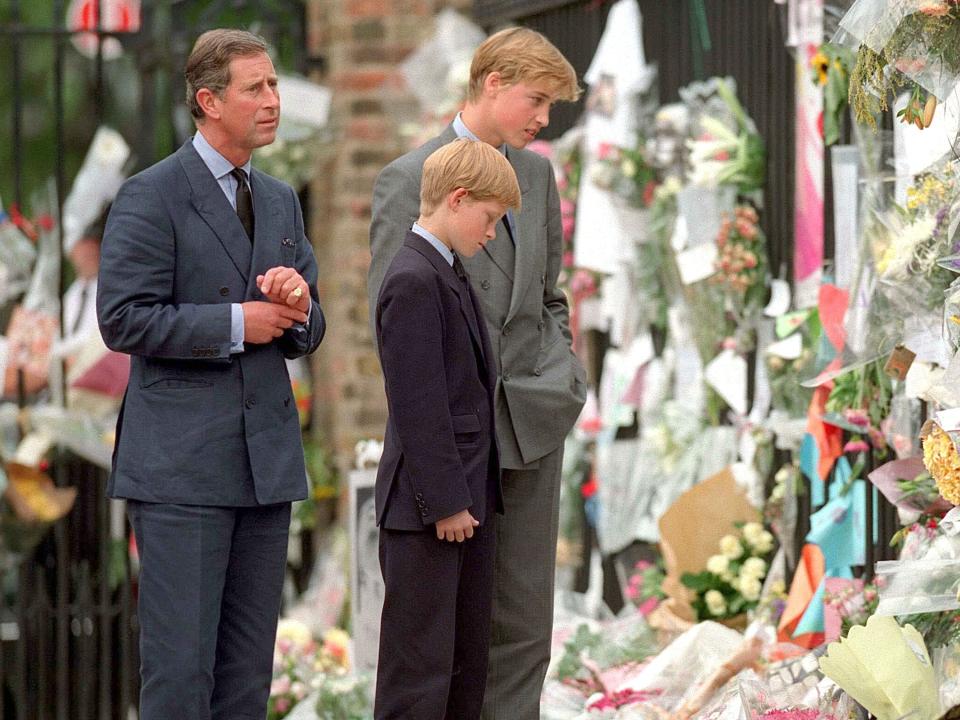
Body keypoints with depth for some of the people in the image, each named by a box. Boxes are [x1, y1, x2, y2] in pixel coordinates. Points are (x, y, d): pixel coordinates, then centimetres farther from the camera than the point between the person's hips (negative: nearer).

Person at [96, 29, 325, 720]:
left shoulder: (280, 200, 17)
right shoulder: (150, 197, -5)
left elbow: (307, 331, 21)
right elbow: (124, 320, -13)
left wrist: (299, 307, -3)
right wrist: (237, 324, -14)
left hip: (266, 456, 7)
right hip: (181, 460, -7)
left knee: (250, 664, 8)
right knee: (181, 661, -7)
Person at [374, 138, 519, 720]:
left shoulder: (451, 275, 14)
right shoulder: (413, 282, -17)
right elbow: (417, 405, -20)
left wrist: (472, 495, 16)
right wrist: (444, 502, -19)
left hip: (466, 498, 10)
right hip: (425, 511, -10)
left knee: (469, 658, 14)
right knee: (420, 664, -6)